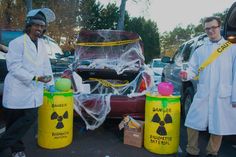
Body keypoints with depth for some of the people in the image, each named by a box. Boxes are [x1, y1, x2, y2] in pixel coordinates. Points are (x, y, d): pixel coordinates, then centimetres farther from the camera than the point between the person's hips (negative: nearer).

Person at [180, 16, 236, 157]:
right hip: (202, 95, 2)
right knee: (192, 123, 3)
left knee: (218, 128, 7)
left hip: (223, 96, -2)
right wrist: (187, 74, -16)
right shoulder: (200, 50, 13)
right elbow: (193, 69, 8)